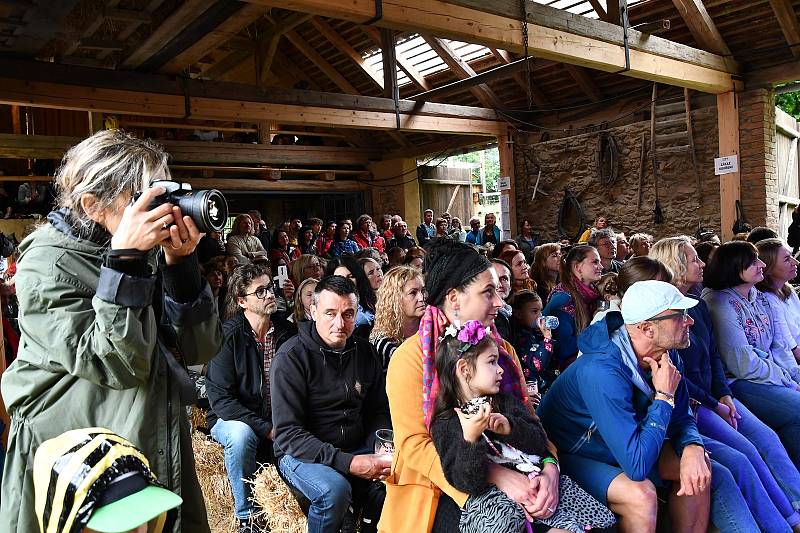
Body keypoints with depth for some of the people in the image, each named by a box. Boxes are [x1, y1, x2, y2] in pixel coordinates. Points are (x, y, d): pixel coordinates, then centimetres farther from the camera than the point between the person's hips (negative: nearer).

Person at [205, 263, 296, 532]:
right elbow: (221, 399, -17)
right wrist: (266, 428, -23)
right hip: (233, 420, -3)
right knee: (241, 435, -35)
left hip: (279, 421, 3)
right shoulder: (227, 336, -14)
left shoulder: (287, 331, 0)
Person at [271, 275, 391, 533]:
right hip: (301, 454, -5)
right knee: (335, 489, -33)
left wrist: (382, 453, -10)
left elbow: (379, 412, 11)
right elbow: (288, 434, -17)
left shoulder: (365, 352, 4)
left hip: (356, 451, 5)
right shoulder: (291, 357, -13)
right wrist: (347, 463, -25)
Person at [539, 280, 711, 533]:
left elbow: (682, 417, 4)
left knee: (698, 468, 1)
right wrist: (664, 397, -28)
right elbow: (636, 466, -37)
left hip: (624, 446, 8)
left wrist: (692, 448, -20)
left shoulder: (668, 356, -9)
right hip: (568, 456, -8)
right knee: (640, 494, -29)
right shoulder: (602, 372, -36)